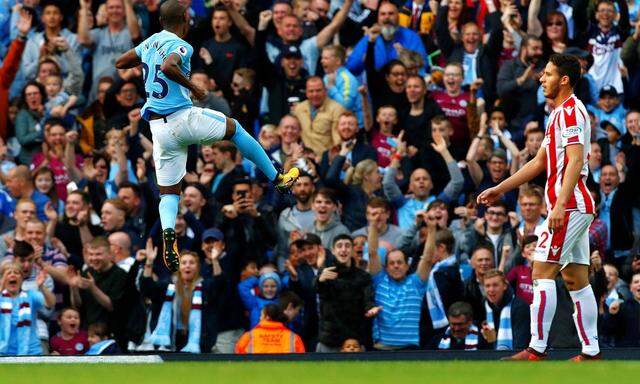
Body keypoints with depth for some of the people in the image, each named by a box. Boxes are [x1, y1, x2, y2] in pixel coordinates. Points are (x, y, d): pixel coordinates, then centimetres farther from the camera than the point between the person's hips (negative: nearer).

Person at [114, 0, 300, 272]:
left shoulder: (151, 42, 10)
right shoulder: (180, 46, -11)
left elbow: (120, 63, 21)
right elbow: (168, 66, -33)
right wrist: (192, 87, -20)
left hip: (158, 127, 6)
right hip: (184, 118, -6)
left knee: (169, 191, 10)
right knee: (234, 128, 21)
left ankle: (168, 233, -20)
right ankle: (277, 179, 29)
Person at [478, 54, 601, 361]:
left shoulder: (570, 111, -11)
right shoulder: (561, 113, 22)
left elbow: (575, 160, -21)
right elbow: (539, 162, 28)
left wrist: (560, 204, -28)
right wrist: (499, 189, 28)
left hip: (569, 206, -10)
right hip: (578, 208, 10)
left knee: (542, 272, -11)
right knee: (576, 278, 8)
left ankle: (536, 350, -14)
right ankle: (591, 352, 7)